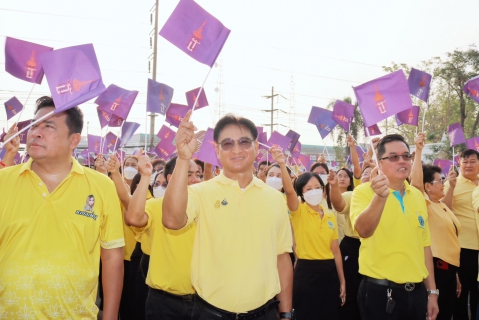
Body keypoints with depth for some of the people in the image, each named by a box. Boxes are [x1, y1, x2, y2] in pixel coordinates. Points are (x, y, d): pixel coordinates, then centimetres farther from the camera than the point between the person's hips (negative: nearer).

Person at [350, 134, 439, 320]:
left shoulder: (418, 196, 6)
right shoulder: (364, 191, -11)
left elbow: (424, 246, 13)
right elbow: (363, 231, -29)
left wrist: (432, 291, 13)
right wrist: (380, 196, -44)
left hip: (416, 292, 5)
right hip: (379, 292, -5)